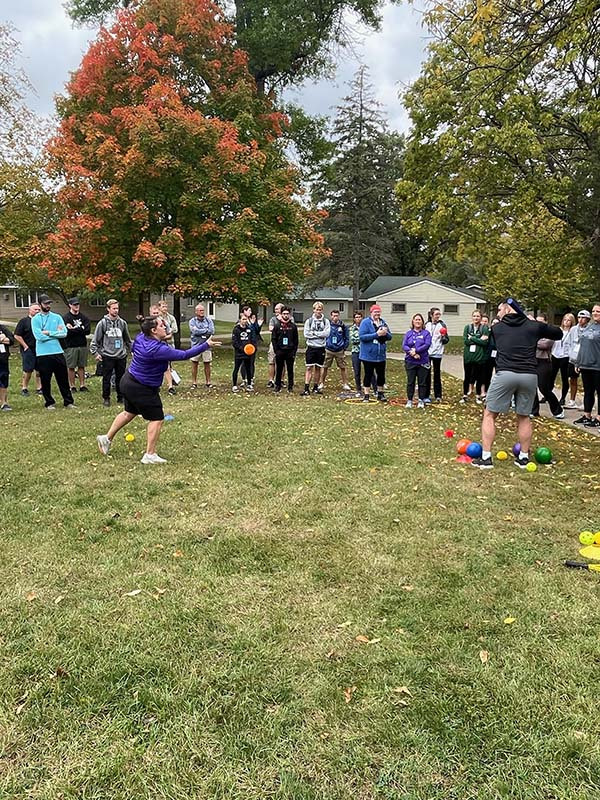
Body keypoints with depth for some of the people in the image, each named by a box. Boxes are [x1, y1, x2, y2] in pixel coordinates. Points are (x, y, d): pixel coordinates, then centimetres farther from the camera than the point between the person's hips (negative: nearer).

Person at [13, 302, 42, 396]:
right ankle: (24, 388, 9)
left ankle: (39, 388, 13)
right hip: (28, 350, -4)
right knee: (28, 370, -3)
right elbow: (17, 336, -5)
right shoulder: (24, 321, -1)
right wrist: (25, 346, -9)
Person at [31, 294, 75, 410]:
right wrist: (56, 333, -7)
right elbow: (39, 336, -12)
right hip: (43, 354, -2)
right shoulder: (35, 319, 1)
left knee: (63, 379, 6)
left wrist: (48, 333, -11)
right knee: (45, 380, 5)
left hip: (58, 352, 2)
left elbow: (64, 333, -4)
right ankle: (49, 403, 18)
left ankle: (68, 402, 14)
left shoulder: (57, 317, 8)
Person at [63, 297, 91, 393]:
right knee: (71, 367, 1)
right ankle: (72, 386, 8)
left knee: (82, 366, 7)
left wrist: (73, 329, -8)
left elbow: (87, 330, -3)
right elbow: (66, 332, -13)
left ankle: (82, 385, 12)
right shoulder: (65, 317, -2)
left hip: (83, 345, 3)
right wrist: (80, 329, -13)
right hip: (71, 346, -3)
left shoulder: (84, 317, 10)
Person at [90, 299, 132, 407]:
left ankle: (121, 397, 21)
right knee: (106, 379, 3)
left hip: (121, 356, 3)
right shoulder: (102, 323, -2)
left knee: (121, 378, 10)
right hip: (107, 356, -3)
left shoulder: (122, 323, 6)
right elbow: (95, 340, 0)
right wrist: (96, 353, -6)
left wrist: (129, 350, 19)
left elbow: (127, 339, 19)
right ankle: (106, 398, 14)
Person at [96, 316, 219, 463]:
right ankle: (150, 455, 4)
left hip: (128, 381, 10)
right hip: (142, 389, -9)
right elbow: (184, 355, -28)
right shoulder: (158, 349, -28)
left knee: (129, 413, 28)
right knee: (157, 419, 1)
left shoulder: (140, 337, -2)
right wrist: (206, 345, -23)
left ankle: (107, 438, 38)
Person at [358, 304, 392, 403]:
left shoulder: (383, 322, 9)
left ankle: (380, 394, 26)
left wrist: (386, 333, -12)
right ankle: (366, 395, 12)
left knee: (381, 375, 12)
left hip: (381, 355, 5)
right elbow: (362, 336, -19)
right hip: (368, 355, -5)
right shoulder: (365, 322, -7)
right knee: (368, 375, 3)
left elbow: (390, 337, 12)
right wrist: (377, 334, -22)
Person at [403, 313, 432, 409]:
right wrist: (412, 353, -17)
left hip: (423, 362, -1)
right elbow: (404, 346, -1)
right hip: (410, 362, 1)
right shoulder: (408, 333, 8)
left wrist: (416, 350, -18)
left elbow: (427, 345, -10)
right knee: (410, 382, 4)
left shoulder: (426, 333, 3)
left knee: (422, 382, 4)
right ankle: (409, 400, 12)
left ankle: (421, 400, 14)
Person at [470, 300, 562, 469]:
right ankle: (524, 457, 24)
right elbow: (559, 334, 25)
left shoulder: (496, 328, 14)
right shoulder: (534, 325, 14)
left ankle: (486, 458, 5)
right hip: (529, 376, 2)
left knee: (489, 415, 9)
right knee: (524, 417, 19)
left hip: (505, 374, -2)